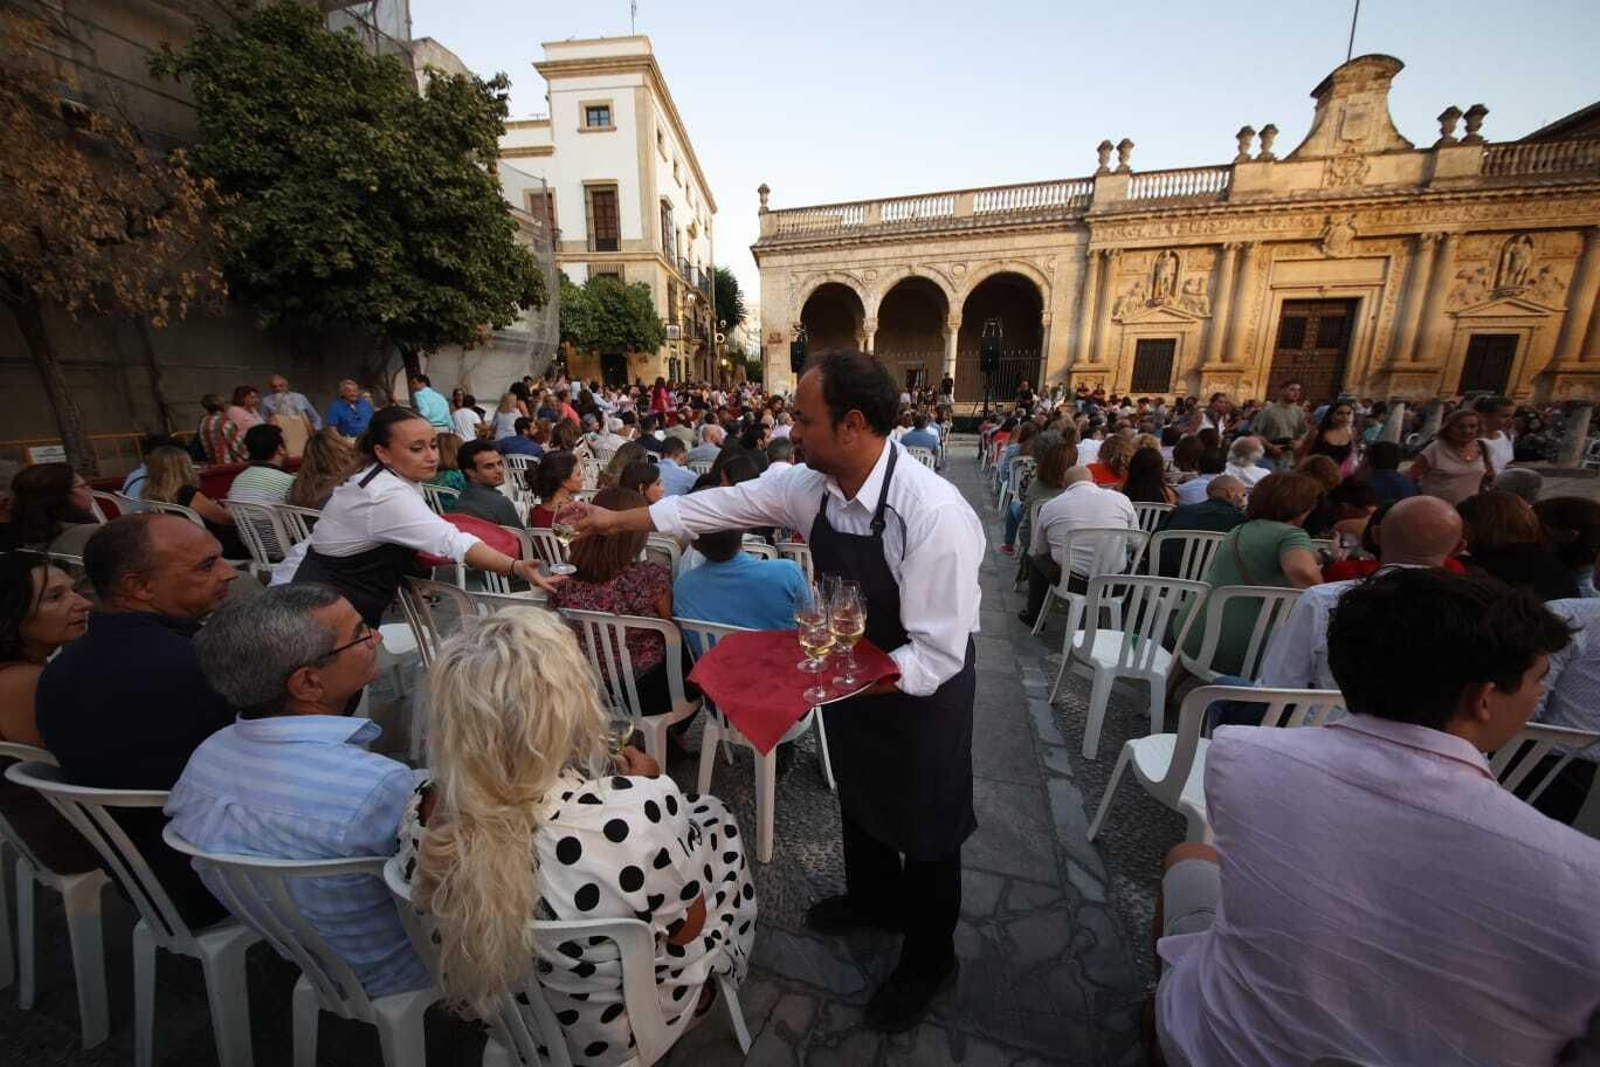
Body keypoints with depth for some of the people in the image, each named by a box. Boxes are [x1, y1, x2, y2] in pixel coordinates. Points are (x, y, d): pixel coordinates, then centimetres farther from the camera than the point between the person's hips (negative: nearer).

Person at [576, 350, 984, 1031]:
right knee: (859, 796, 28)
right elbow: (725, 504, -3)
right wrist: (622, 519, 4)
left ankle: (929, 958, 49)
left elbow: (937, 655, -30)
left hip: (920, 692, -6)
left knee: (923, 824, 18)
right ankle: (872, 900, 61)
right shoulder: (812, 485, -15)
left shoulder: (934, 515, -35)